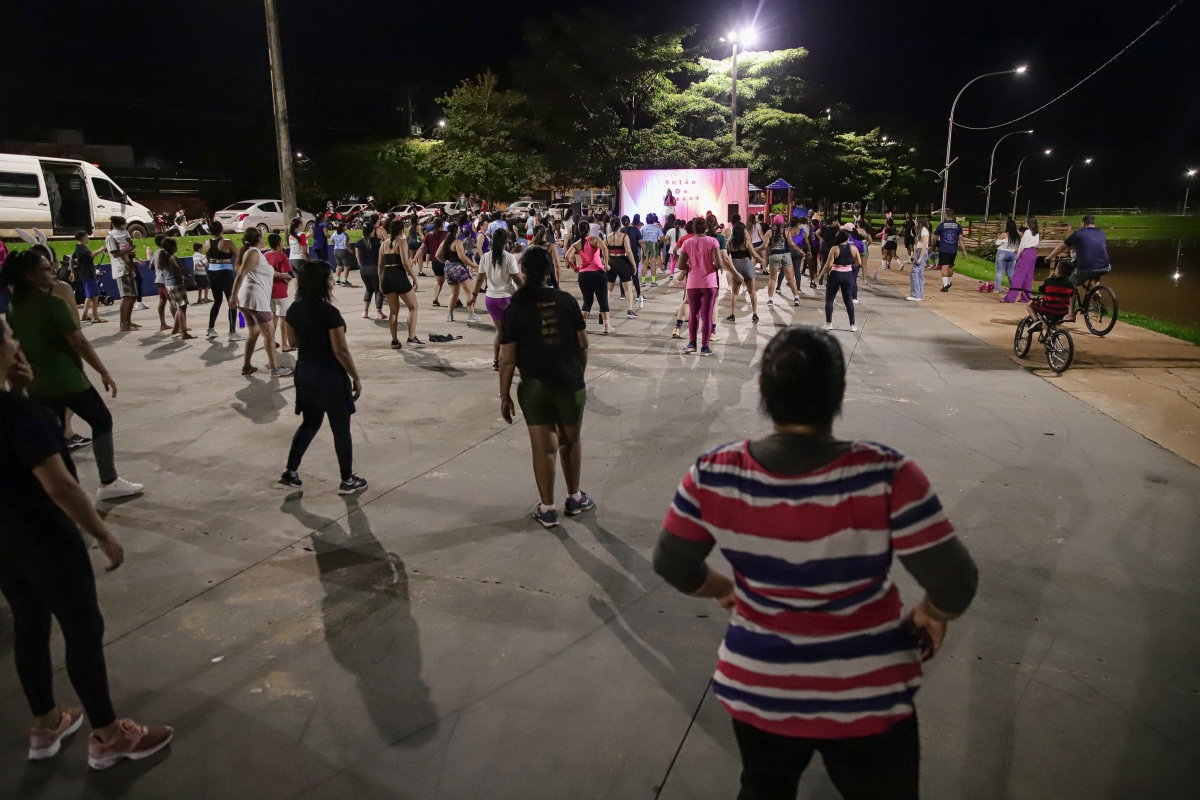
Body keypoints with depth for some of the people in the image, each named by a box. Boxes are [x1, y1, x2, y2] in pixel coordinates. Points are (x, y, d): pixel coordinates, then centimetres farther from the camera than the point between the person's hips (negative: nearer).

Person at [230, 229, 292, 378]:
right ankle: (275, 368, -2)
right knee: (269, 333, -3)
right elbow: (241, 274, -19)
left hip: (246, 299, 10)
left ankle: (246, 366, 19)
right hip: (255, 298, -10)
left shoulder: (253, 252, 19)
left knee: (254, 332, 19)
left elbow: (264, 271, 35)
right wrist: (234, 295, -25)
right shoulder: (253, 252, -9)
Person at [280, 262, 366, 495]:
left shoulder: (294, 310, 1)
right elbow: (340, 351, -18)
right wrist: (356, 378, -10)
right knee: (341, 428, 6)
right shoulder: (329, 312, -20)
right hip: (330, 376, -7)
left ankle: (290, 471, 23)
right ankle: (348, 480, 16)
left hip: (305, 373, 7)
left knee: (310, 423, 22)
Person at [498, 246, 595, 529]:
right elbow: (582, 345, 2)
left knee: (543, 447, 7)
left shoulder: (515, 309, -6)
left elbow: (508, 359, -7)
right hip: (570, 383, 2)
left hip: (535, 387, -1)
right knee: (571, 441, 19)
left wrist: (505, 396, 1)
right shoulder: (566, 300, -1)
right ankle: (575, 498, 33)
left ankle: (547, 509, 16)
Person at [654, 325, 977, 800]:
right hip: (866, 698, -1)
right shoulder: (885, 476, -26)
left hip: (756, 691, 2)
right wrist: (931, 614, 3)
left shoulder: (713, 475, -19)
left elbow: (671, 564, -6)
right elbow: (955, 585, -20)